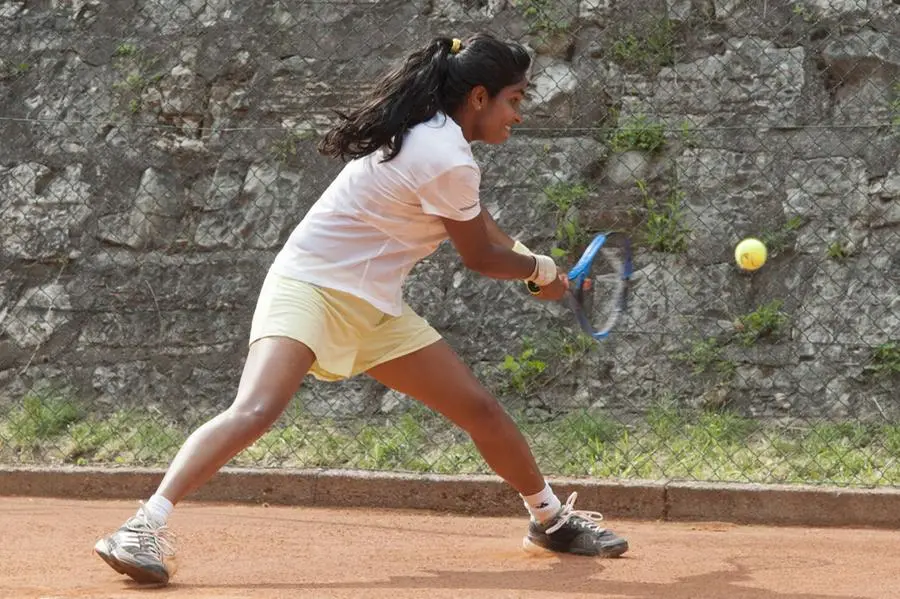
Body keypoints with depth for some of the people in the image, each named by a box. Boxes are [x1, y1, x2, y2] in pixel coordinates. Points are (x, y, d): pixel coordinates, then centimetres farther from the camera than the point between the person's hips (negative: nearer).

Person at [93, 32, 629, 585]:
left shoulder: (430, 133, 5)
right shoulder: (447, 161, -22)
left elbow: (479, 225, 25)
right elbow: (481, 258, -8)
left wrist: (528, 257, 12)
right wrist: (541, 270, 9)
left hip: (374, 307, 9)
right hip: (309, 288, -9)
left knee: (481, 409, 9)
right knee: (256, 410, -31)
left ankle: (551, 518, 28)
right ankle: (144, 528, -35)